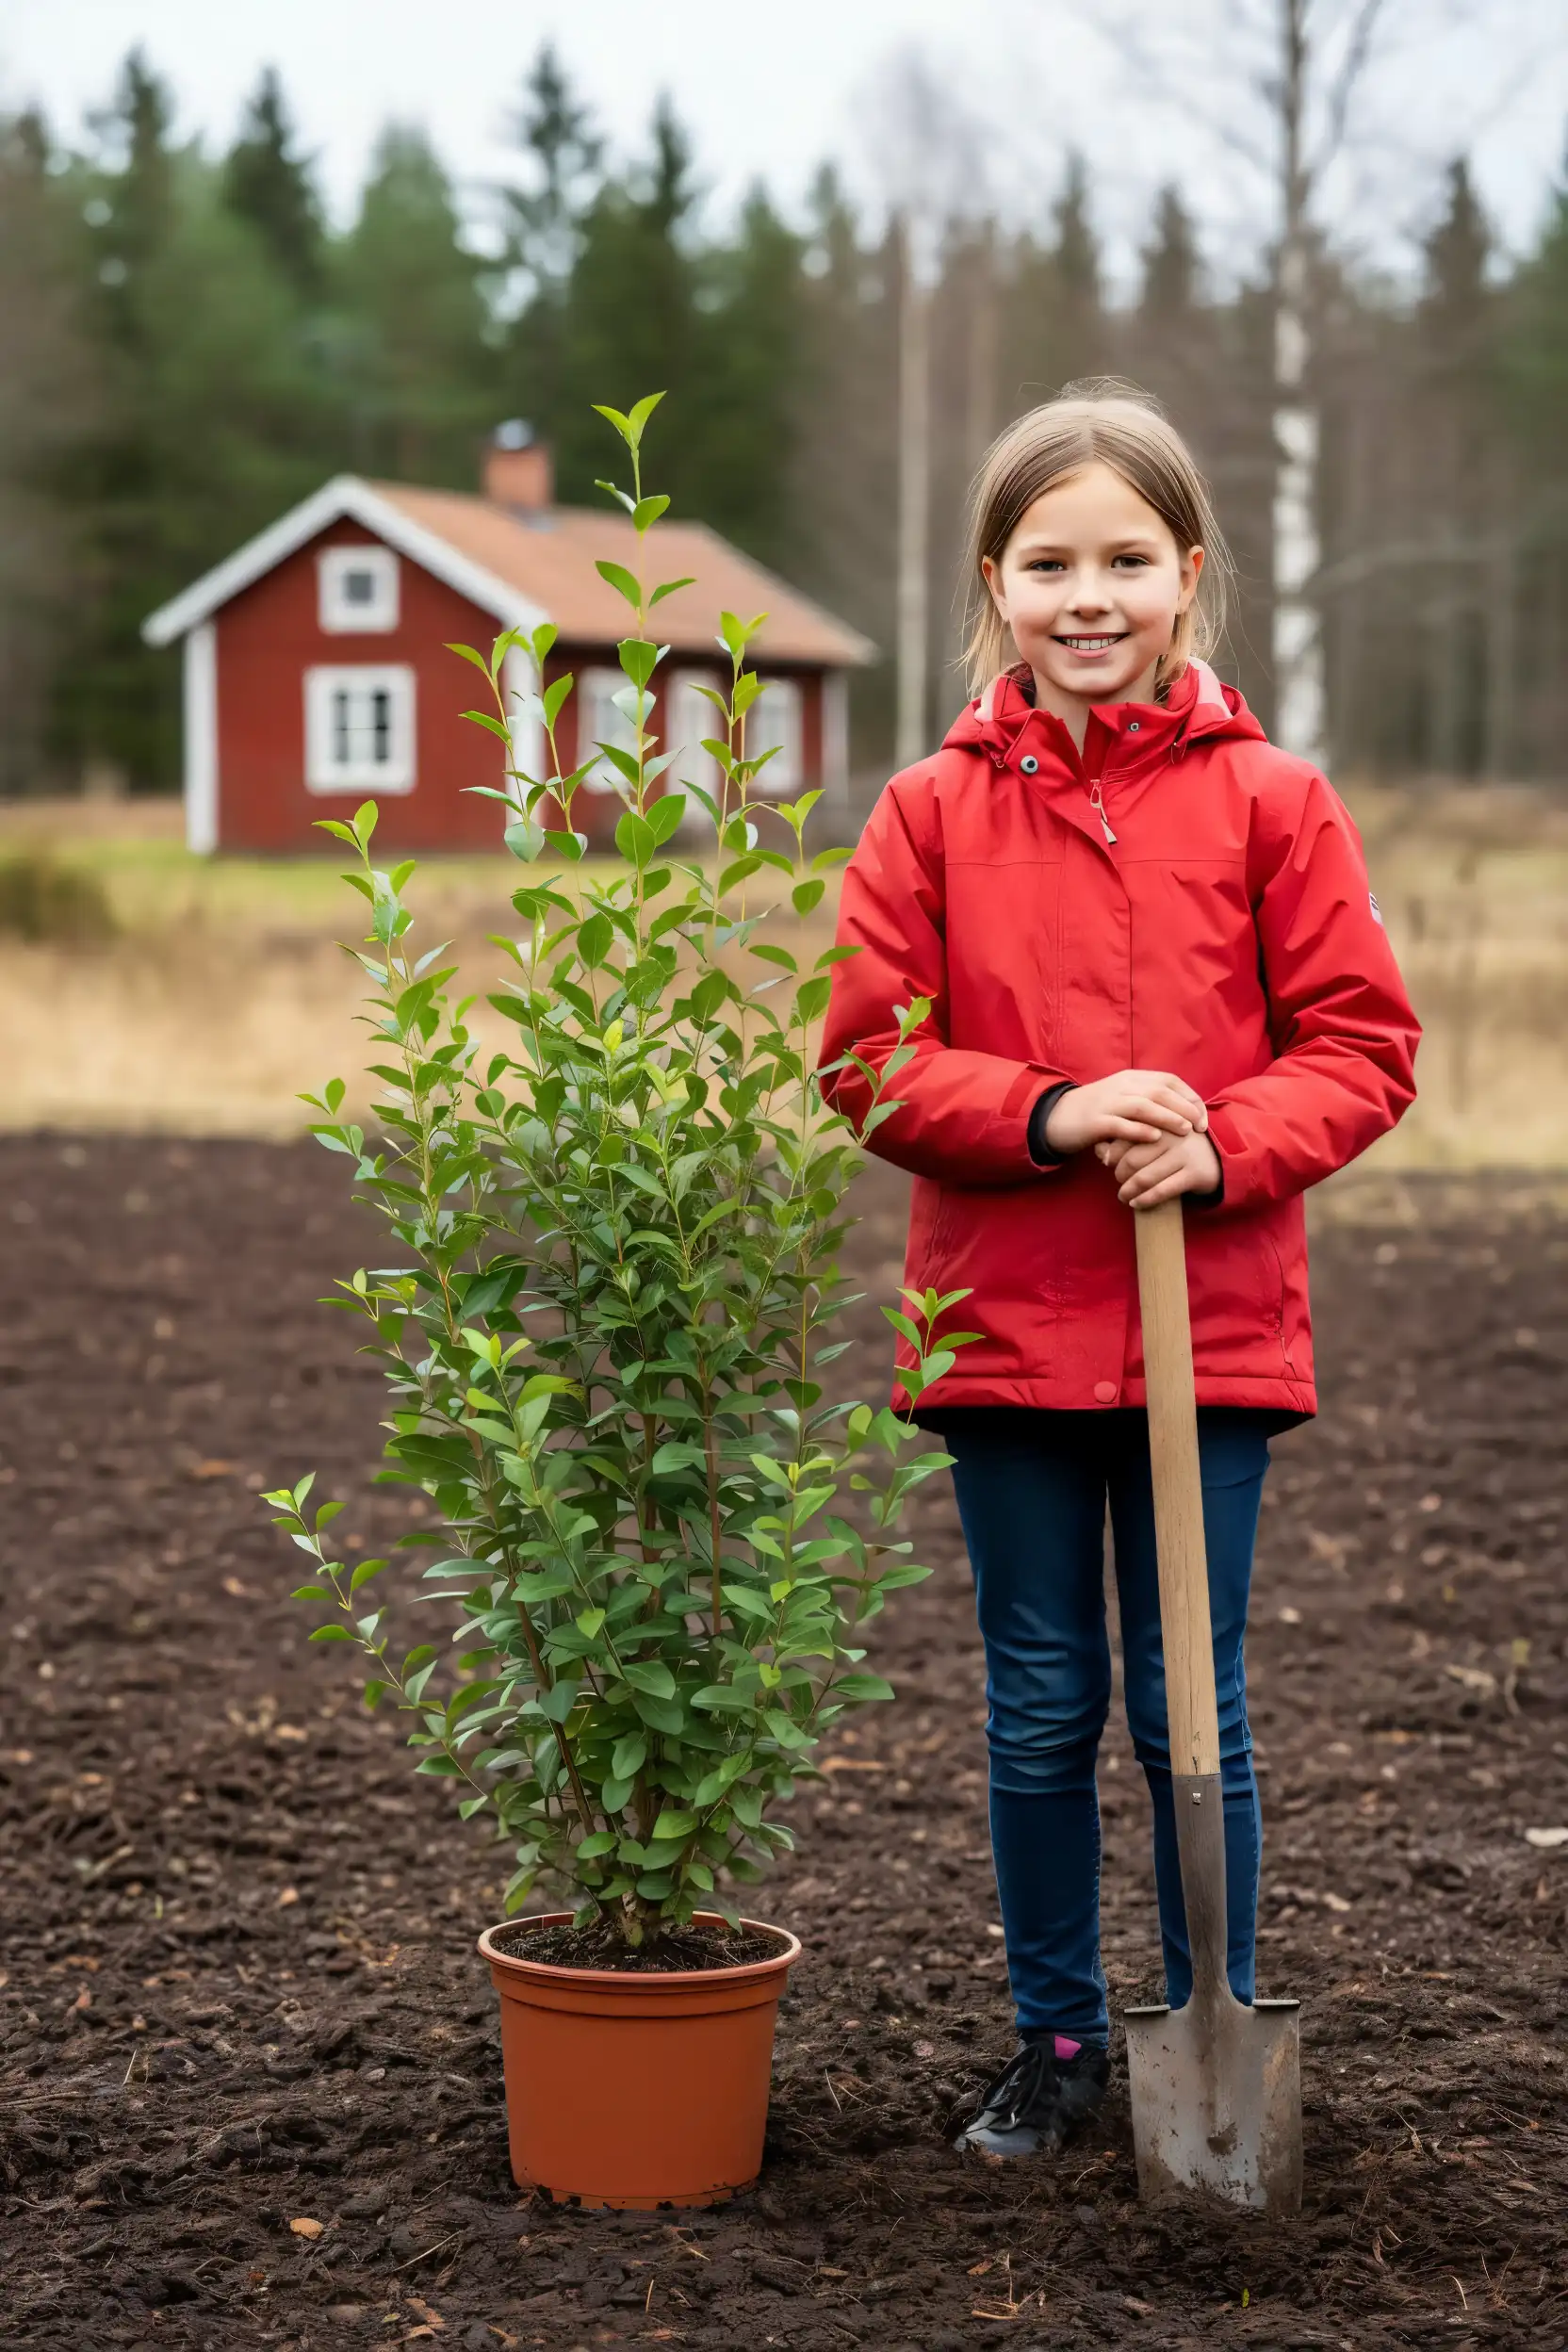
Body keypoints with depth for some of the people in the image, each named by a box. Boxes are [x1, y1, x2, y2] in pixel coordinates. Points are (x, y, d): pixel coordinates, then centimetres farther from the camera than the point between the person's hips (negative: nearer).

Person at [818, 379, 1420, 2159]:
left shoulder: (1269, 801, -2)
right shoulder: (933, 810, 1)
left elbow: (1361, 1043, -1)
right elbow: (867, 1059, 0)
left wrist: (1226, 1146, -17)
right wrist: (1048, 1113, -16)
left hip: (1212, 1323, -1)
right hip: (1005, 1324, 1)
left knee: (1190, 1706, 7)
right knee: (1041, 1705, 12)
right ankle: (1056, 2036, 26)